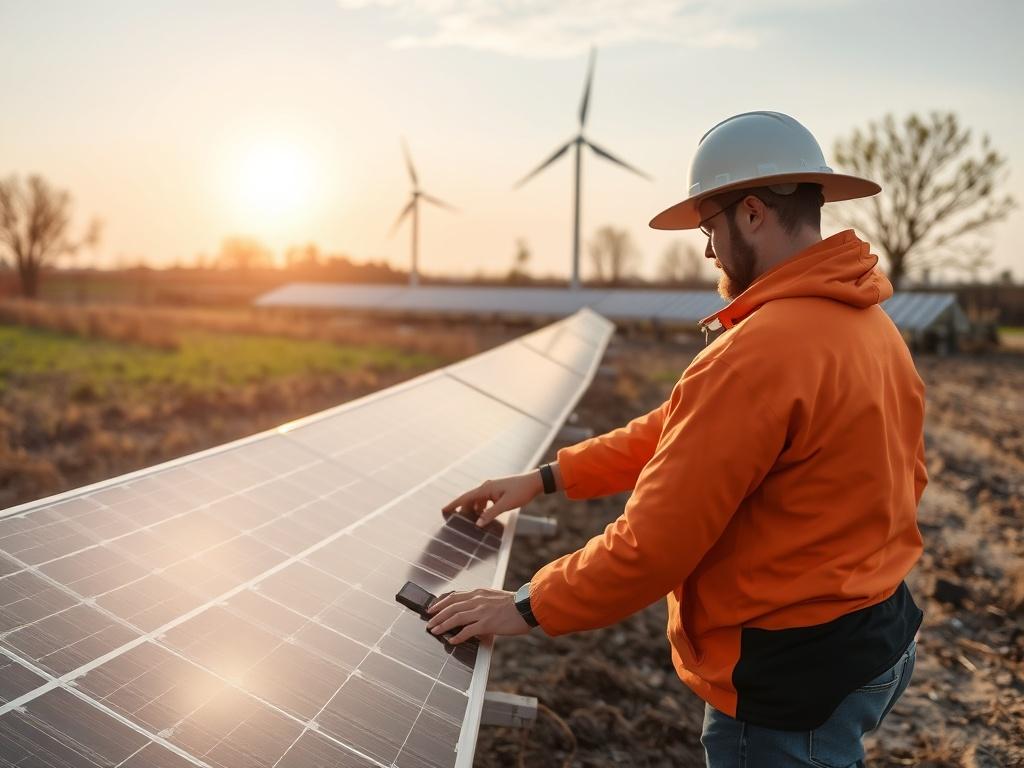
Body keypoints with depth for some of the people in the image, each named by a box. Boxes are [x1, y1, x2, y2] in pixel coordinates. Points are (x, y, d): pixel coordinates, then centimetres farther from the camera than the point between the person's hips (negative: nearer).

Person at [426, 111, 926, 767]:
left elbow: (656, 540, -24)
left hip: (792, 674, -8)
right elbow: (680, 432, 5)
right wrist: (546, 479, 7)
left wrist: (528, 608, -10)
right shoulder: (869, 324, 3)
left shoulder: (758, 355, -28)